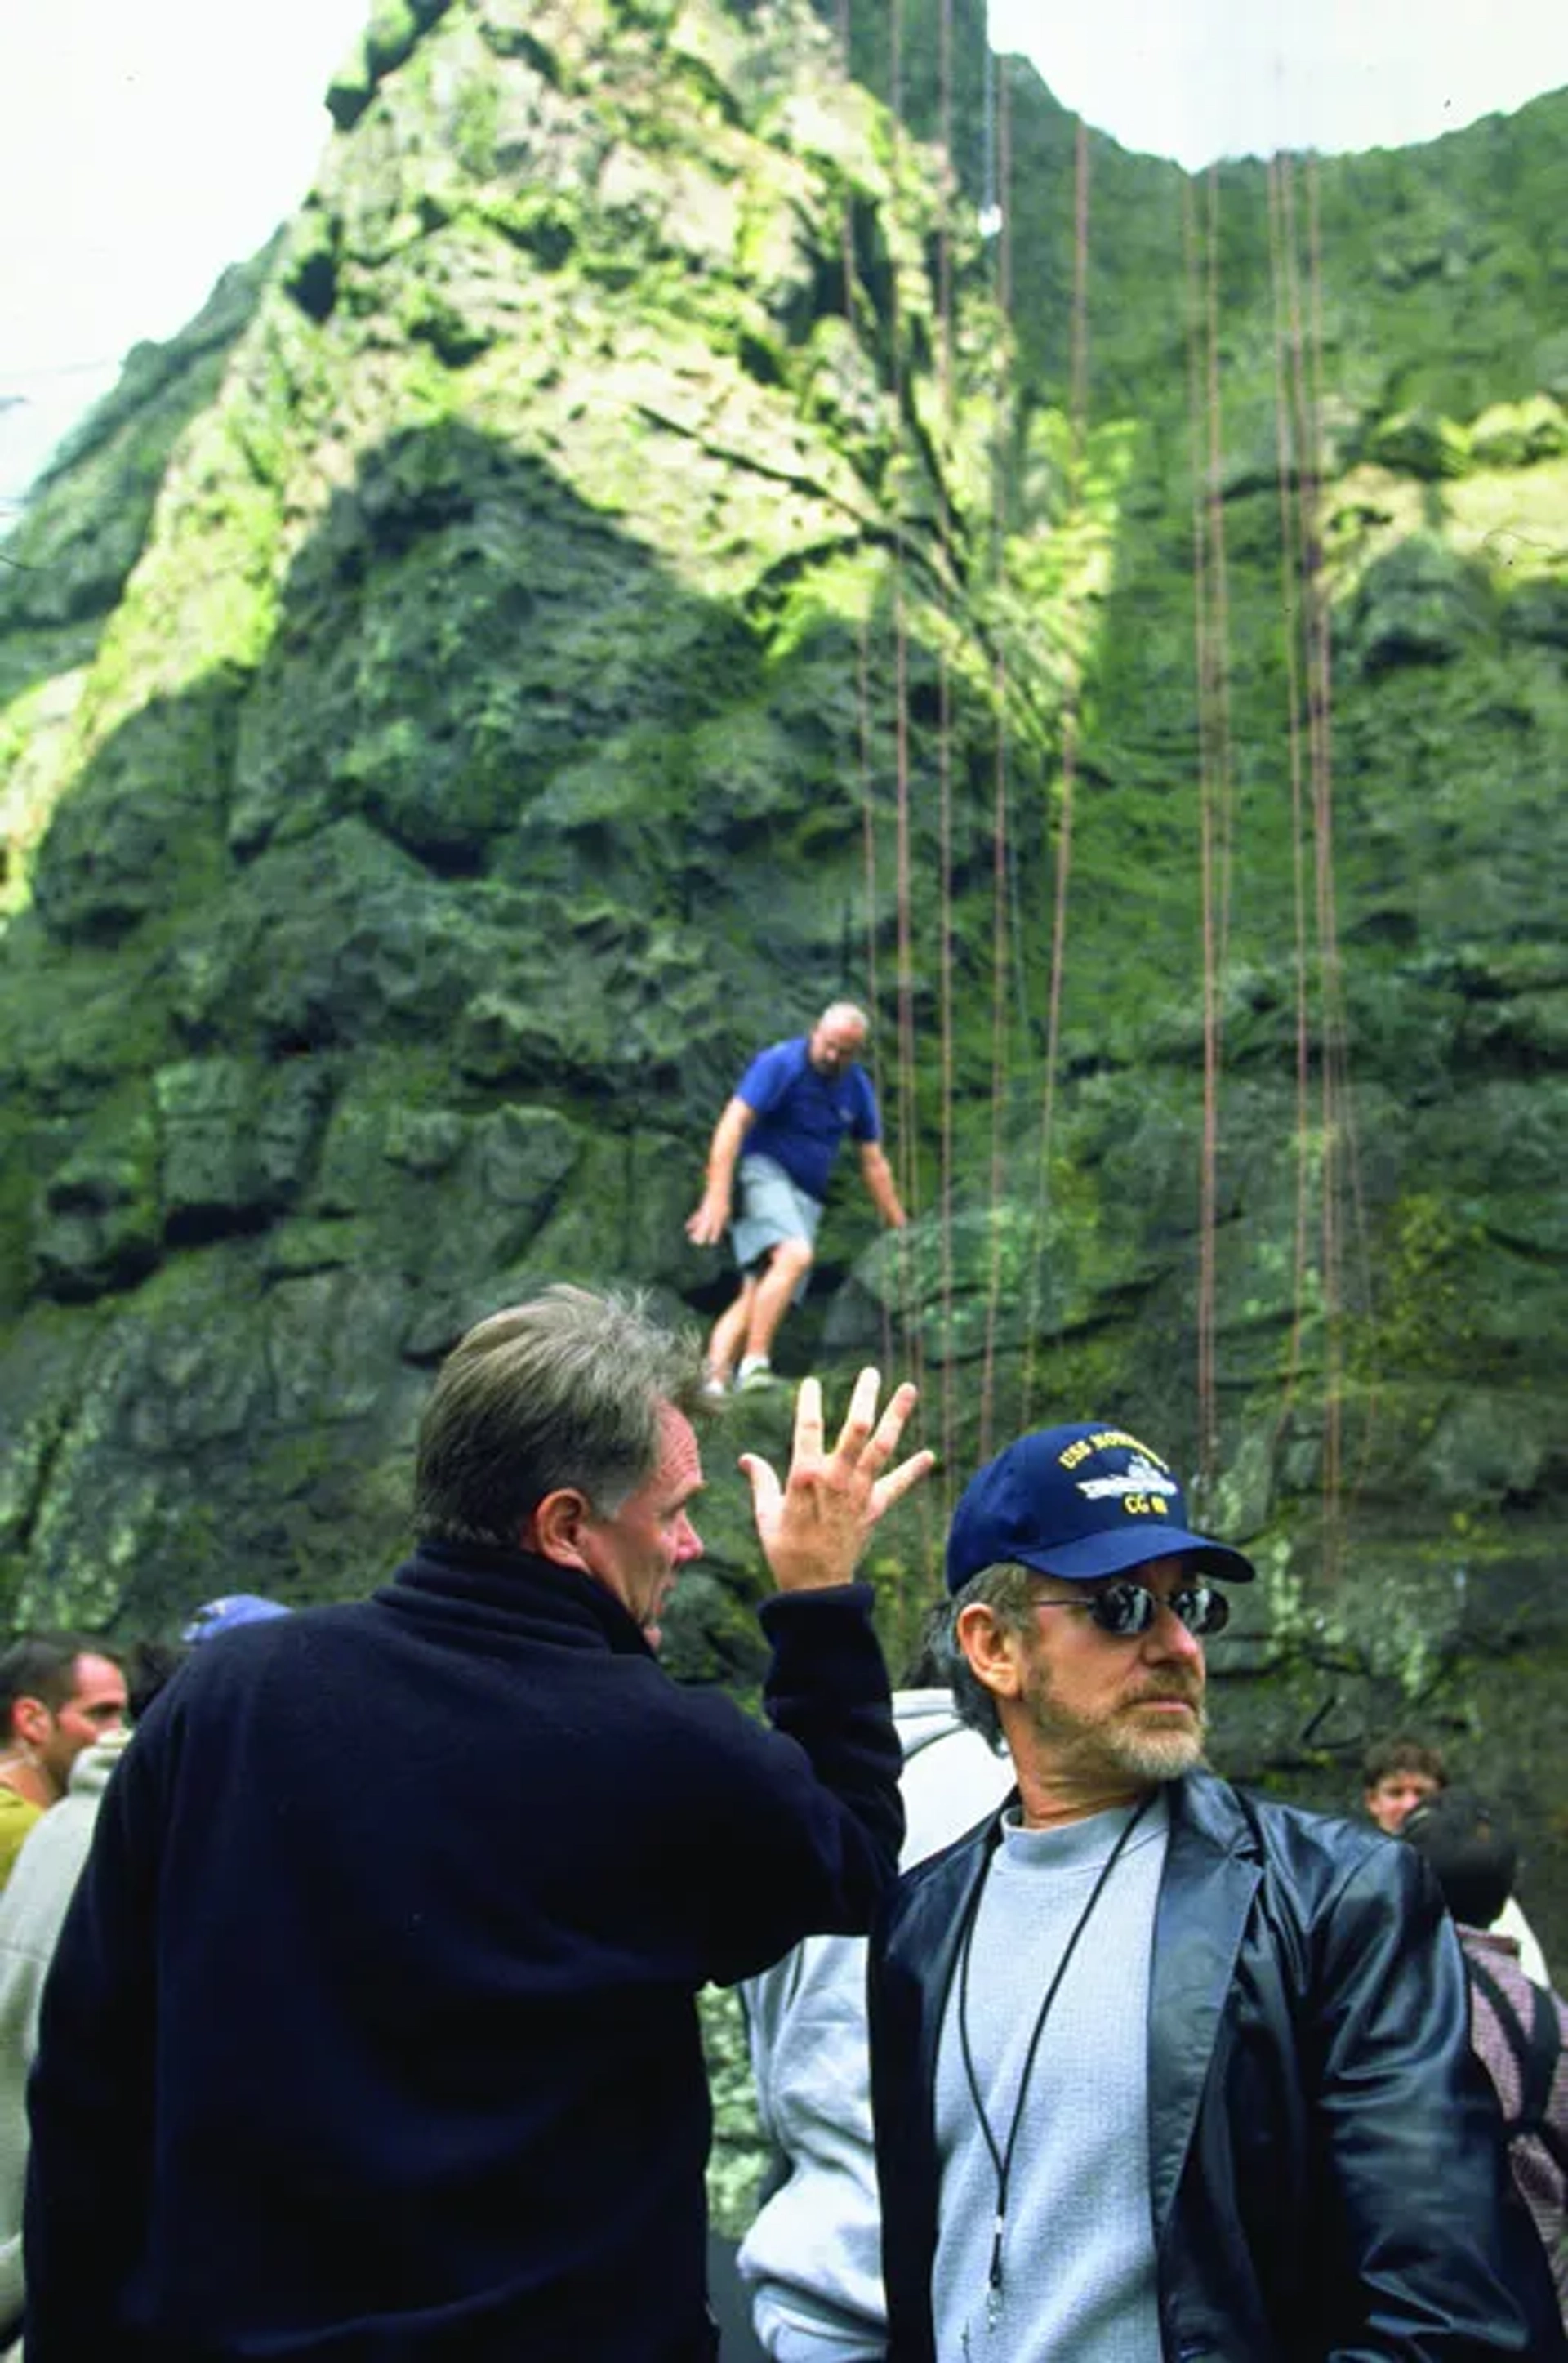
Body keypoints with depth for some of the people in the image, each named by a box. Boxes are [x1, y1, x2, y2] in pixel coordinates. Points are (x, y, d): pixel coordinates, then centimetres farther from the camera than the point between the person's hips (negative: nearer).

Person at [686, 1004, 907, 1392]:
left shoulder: (857, 1089, 12)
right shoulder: (781, 1063, -7)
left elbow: (874, 1164, 19)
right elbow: (733, 1124, -14)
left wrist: (901, 1230, 17)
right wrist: (717, 1196, -24)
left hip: (807, 1196, 6)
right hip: (762, 1171, -6)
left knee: (756, 1296, -6)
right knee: (795, 1255, -30)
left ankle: (713, 1383, -9)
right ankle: (754, 1364, -32)